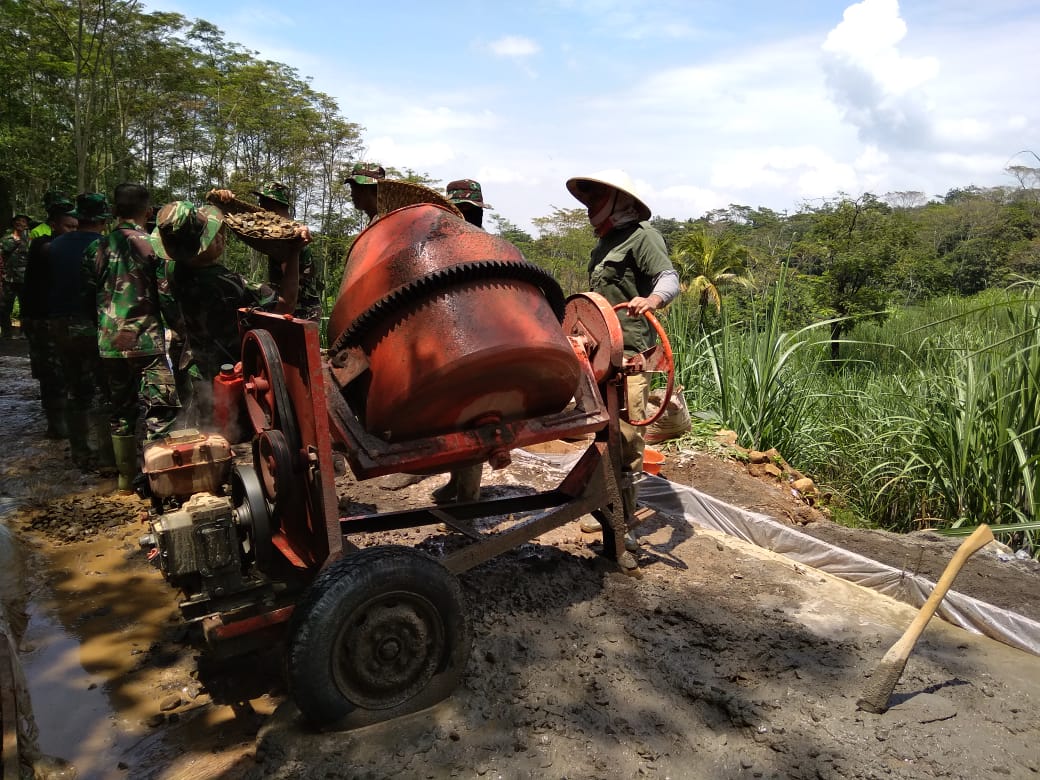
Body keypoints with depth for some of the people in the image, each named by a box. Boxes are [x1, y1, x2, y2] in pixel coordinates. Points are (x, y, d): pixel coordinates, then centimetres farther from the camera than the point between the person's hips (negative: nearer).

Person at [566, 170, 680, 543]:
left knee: (625, 435, -11)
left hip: (629, 352, -9)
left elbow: (669, 278, -17)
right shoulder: (603, 244, 22)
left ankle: (624, 522, -4)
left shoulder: (641, 235, -5)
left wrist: (652, 299, -38)